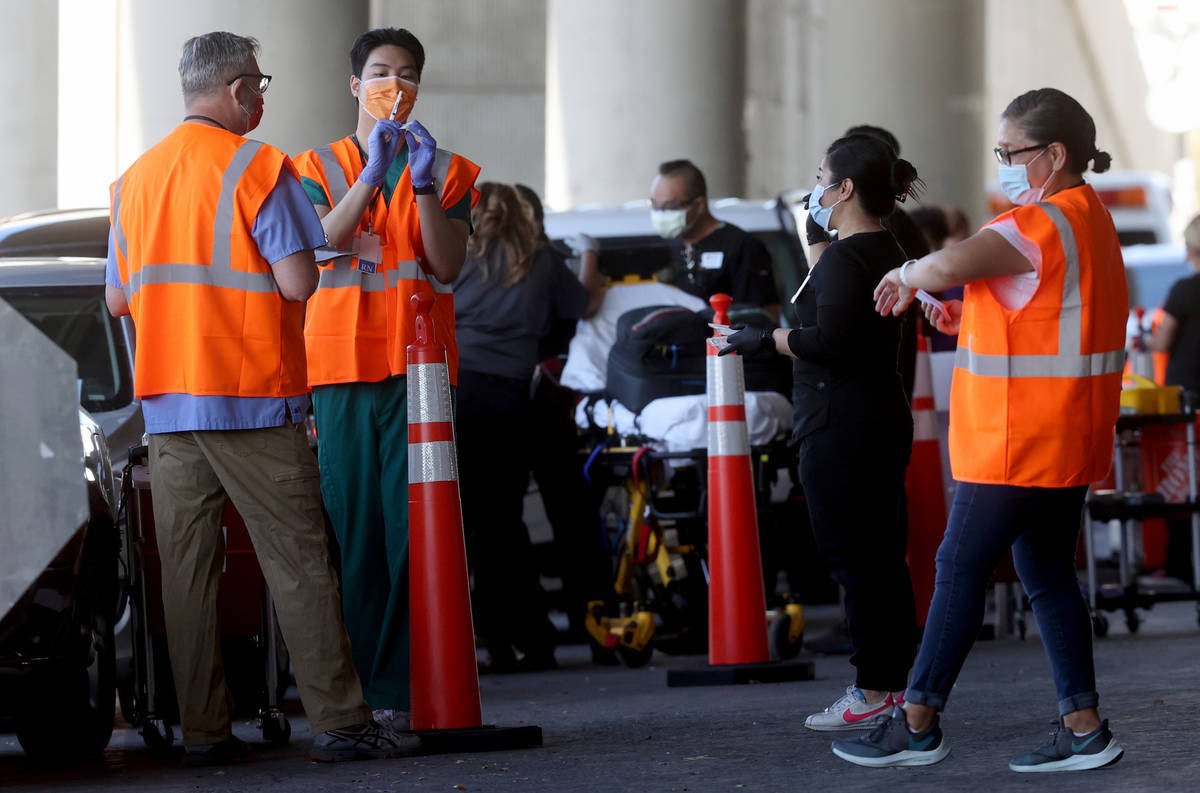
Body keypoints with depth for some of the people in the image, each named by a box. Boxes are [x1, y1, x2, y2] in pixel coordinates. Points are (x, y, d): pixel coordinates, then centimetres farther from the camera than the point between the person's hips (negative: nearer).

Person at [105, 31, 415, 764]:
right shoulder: (257, 168, -7)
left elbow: (118, 298, 16)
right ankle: (339, 722, -4)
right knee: (298, 563, -3)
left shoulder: (135, 180, 13)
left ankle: (204, 731, 5)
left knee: (188, 568, 5)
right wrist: (254, 275, 7)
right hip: (252, 400, -5)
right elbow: (299, 283, -14)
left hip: (168, 401, 6)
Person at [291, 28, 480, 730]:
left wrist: (424, 186, -13)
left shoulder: (449, 171, 13)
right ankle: (351, 690, -1)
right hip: (343, 365, 0)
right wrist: (373, 173, -18)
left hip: (419, 364, 0)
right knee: (349, 523, -4)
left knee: (413, 527, -7)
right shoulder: (321, 167, 13)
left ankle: (404, 689, -7)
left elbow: (448, 265, -1)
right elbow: (323, 241, -7)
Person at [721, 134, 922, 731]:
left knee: (851, 557, -7)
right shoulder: (885, 252, 16)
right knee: (882, 556, 13)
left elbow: (830, 340, -24)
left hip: (841, 428, -10)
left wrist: (765, 339, -12)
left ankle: (873, 690, -5)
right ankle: (898, 682, 17)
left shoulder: (845, 257, -15)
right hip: (883, 419, 10)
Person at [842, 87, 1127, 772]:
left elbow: (950, 265, -33)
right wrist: (969, 316, 12)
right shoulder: (1089, 219, 15)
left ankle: (918, 724, 4)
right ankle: (1085, 729, 10)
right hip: (1065, 444, 10)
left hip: (1020, 442, -10)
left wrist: (908, 277, -11)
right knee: (1048, 575, 11)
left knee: (962, 568, -2)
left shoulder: (1043, 224, -19)